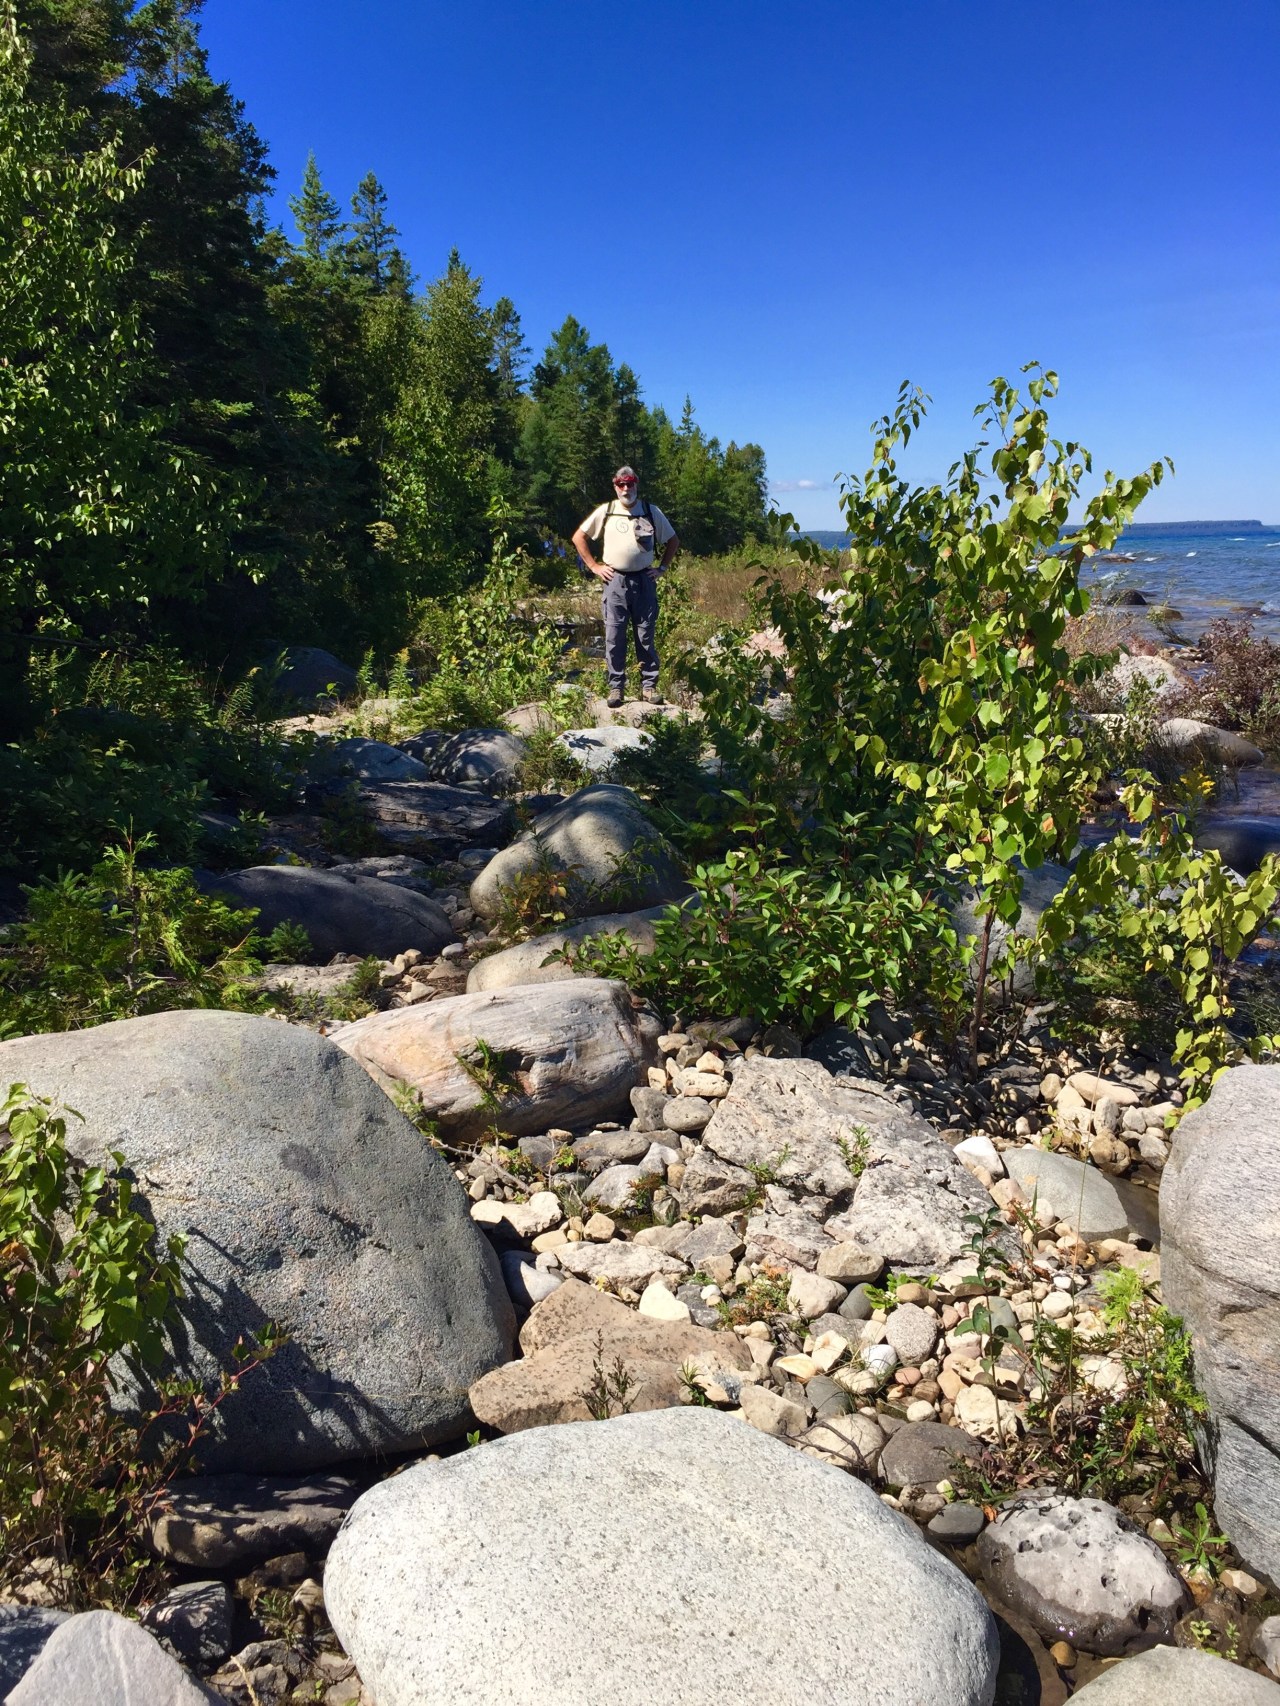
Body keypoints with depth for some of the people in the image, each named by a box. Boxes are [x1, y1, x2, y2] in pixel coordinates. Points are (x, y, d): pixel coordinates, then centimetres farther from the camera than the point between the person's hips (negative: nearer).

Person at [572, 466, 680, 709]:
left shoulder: (652, 512, 6)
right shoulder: (605, 512, 4)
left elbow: (673, 541, 16)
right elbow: (579, 538, 9)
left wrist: (662, 567, 6)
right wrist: (594, 566, 3)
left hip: (644, 581, 0)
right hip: (614, 582, 0)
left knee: (646, 636, 3)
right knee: (614, 637, -1)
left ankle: (649, 685, 9)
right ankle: (616, 687, 5)